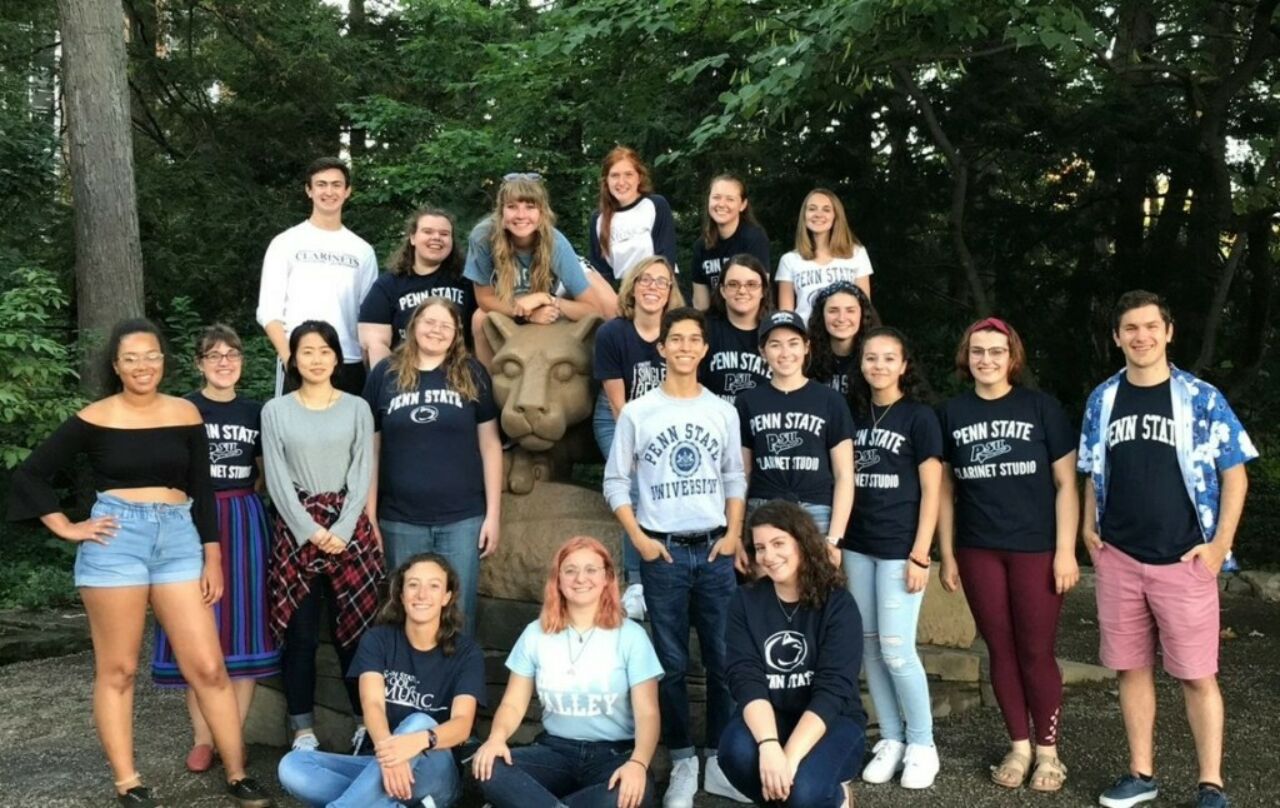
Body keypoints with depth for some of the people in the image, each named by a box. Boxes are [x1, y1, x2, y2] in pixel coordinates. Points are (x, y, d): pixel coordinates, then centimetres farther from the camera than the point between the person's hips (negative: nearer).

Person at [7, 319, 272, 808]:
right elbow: (29, 475, 5)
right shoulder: (94, 419, 0)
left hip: (178, 539, 2)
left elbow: (202, 490, 9)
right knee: (116, 671, 5)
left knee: (208, 666, 0)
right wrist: (67, 529, -2)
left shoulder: (185, 415, 6)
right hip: (116, 542, -2)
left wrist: (213, 558, 6)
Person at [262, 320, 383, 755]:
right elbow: (277, 480, 0)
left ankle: (368, 723, 12)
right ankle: (303, 730, 12)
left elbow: (362, 474, 0)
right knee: (300, 634, 2)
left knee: (355, 628, 1)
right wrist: (311, 530, -10)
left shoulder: (357, 408, 6)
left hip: (348, 526, 0)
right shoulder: (275, 411, 5)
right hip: (296, 529, 0)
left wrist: (341, 530, -11)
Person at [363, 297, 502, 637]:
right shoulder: (385, 374, 3)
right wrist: (369, 518, 3)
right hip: (399, 521, 1)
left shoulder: (471, 374, 2)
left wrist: (493, 513, -1)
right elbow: (370, 449, 5)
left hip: (462, 519, 0)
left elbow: (489, 444, 4)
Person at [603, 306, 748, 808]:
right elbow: (616, 482, 1)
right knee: (672, 664, 5)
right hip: (663, 553, -2)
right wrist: (640, 539, -7)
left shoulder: (723, 412, 6)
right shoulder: (637, 413, -1)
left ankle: (719, 760, 16)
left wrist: (733, 534, 0)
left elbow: (734, 478, 11)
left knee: (724, 660, 4)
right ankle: (683, 764, 15)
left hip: (715, 551, 2)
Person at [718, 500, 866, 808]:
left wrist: (790, 756, -31)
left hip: (833, 721, -2)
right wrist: (769, 745, -32)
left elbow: (832, 689, -19)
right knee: (737, 751, -32)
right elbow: (746, 680, -14)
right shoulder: (745, 602, -2)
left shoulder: (838, 604, -10)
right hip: (768, 719, 2)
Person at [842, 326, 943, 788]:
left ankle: (922, 744, 11)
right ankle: (891, 738, 21)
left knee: (896, 649, -6)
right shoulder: (855, 416, 10)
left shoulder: (920, 417, -5)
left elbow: (931, 491, -7)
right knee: (869, 647, 8)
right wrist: (837, 541, 9)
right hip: (858, 546, 5)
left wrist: (920, 555, -13)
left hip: (899, 548, -5)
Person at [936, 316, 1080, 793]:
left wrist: (1065, 551, -8)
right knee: (1001, 650, 9)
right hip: (978, 552, 2)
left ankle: (1047, 751, 18)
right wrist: (946, 555, 5)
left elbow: (1065, 484, -2)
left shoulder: (1041, 408, -2)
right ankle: (1018, 747, 22)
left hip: (1036, 549, -2)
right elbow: (945, 490, 8)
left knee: (1036, 652, 3)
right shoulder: (952, 413, 4)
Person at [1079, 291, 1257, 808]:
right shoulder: (1103, 400, 7)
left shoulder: (1201, 398, -3)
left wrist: (1220, 543, -8)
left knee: (1197, 675, 2)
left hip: (1184, 561, -3)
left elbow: (1234, 474, -1)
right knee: (1132, 669, 10)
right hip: (1118, 559, 3)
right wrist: (1089, 530, 3)